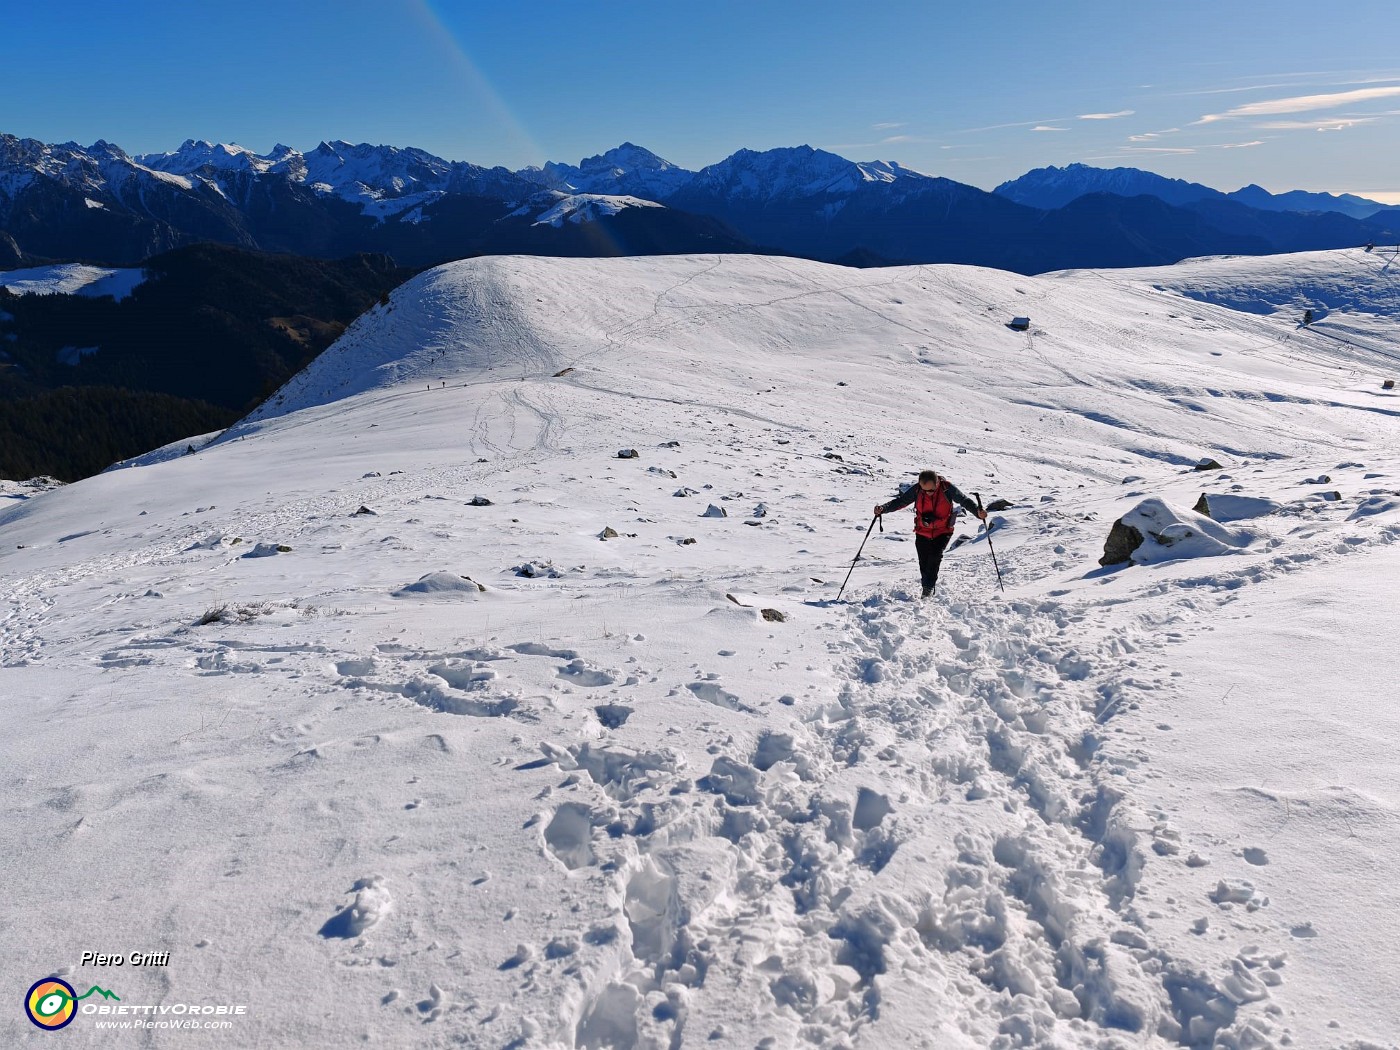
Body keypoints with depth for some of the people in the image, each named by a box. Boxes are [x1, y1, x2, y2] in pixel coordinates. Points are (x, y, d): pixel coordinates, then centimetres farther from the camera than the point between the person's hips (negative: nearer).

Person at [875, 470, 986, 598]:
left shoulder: (947, 488, -18)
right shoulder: (916, 490, -14)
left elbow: (964, 500, -13)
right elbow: (900, 501, -8)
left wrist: (978, 511, -30)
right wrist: (883, 508, -23)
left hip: (943, 531, -2)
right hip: (922, 533, 2)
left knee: (935, 556, -23)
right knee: (924, 562, 2)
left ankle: (929, 587, -13)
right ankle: (927, 588, 22)